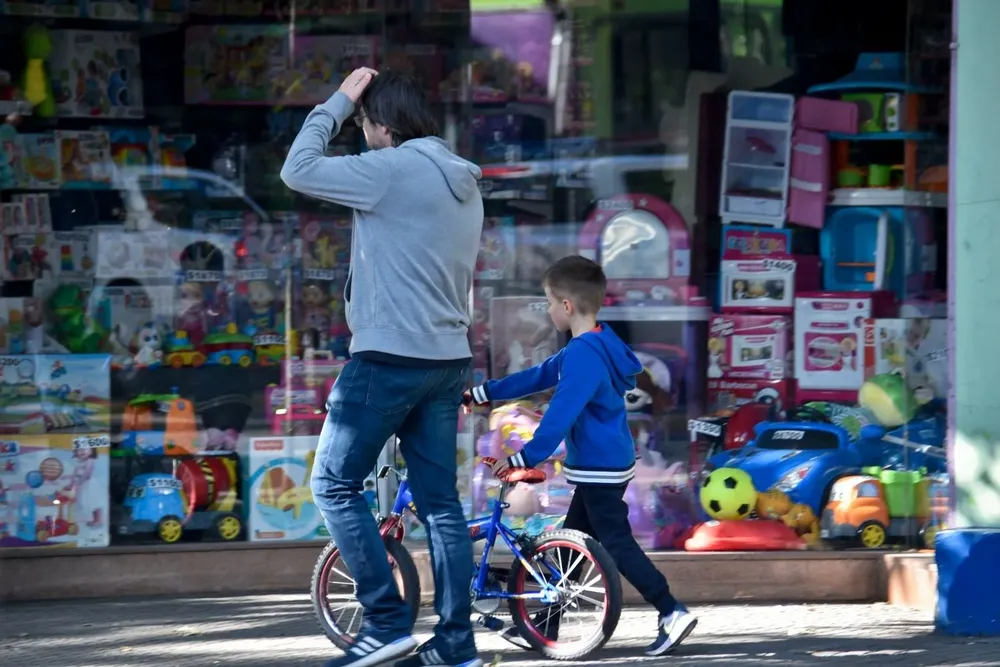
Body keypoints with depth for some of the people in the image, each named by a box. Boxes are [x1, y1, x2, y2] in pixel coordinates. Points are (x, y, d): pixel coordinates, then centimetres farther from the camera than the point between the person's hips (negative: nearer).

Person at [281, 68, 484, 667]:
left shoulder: (393, 169, -13)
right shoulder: (463, 180, 14)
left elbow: (298, 171, -10)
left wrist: (339, 101, 0)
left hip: (390, 358, -8)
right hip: (447, 360, 8)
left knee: (335, 486, 0)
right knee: (440, 500, 9)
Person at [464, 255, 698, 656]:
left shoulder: (583, 355, -22)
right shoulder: (592, 346, 11)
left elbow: (561, 414, -26)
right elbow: (538, 377, 20)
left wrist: (526, 458, -23)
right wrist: (483, 394, 23)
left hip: (600, 470, -10)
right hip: (600, 466, 10)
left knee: (617, 545, -7)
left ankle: (672, 614, -8)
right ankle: (546, 625, 21)